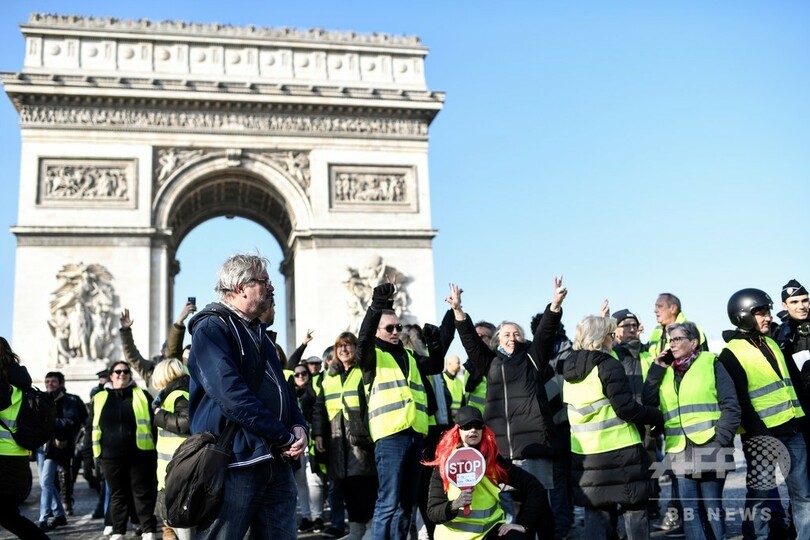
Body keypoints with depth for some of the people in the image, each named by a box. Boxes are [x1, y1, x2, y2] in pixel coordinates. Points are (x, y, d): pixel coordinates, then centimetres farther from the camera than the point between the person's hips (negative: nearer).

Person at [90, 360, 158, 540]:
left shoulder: (142, 395, 4)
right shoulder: (99, 399, 10)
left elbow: (154, 423, 4)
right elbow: (93, 428, 13)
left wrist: (157, 450, -1)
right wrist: (95, 454, 8)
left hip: (140, 455, -2)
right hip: (111, 457, 2)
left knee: (143, 494, 4)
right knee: (117, 495, 11)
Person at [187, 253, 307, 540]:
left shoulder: (258, 332, 18)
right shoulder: (211, 329, -10)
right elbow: (233, 396, -21)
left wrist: (298, 426, -1)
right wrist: (285, 437, -17)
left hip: (276, 463, 8)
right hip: (234, 463, -8)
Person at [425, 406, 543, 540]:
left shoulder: (493, 460, -2)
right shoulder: (444, 465, -6)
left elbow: (535, 487, -2)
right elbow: (433, 511, -8)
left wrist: (523, 524, -10)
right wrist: (454, 505, -28)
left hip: (489, 529, 1)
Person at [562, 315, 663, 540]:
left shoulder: (569, 369, 9)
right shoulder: (608, 365, -12)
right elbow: (626, 408, -17)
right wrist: (658, 415, -3)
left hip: (584, 452, 6)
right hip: (618, 449, -6)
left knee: (595, 511, 10)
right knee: (634, 508, 7)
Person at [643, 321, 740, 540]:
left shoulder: (710, 363, 2)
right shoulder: (665, 371, 16)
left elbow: (731, 406, -3)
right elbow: (648, 402, 7)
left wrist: (721, 437, -12)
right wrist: (657, 369, 3)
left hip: (710, 449, -4)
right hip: (680, 452, 4)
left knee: (712, 507, 6)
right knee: (689, 510, 3)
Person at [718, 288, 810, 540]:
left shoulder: (771, 343, 17)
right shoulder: (731, 354, -8)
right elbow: (738, 401, -15)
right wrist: (757, 433, -20)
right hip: (762, 435, -7)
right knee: (760, 494, 1)